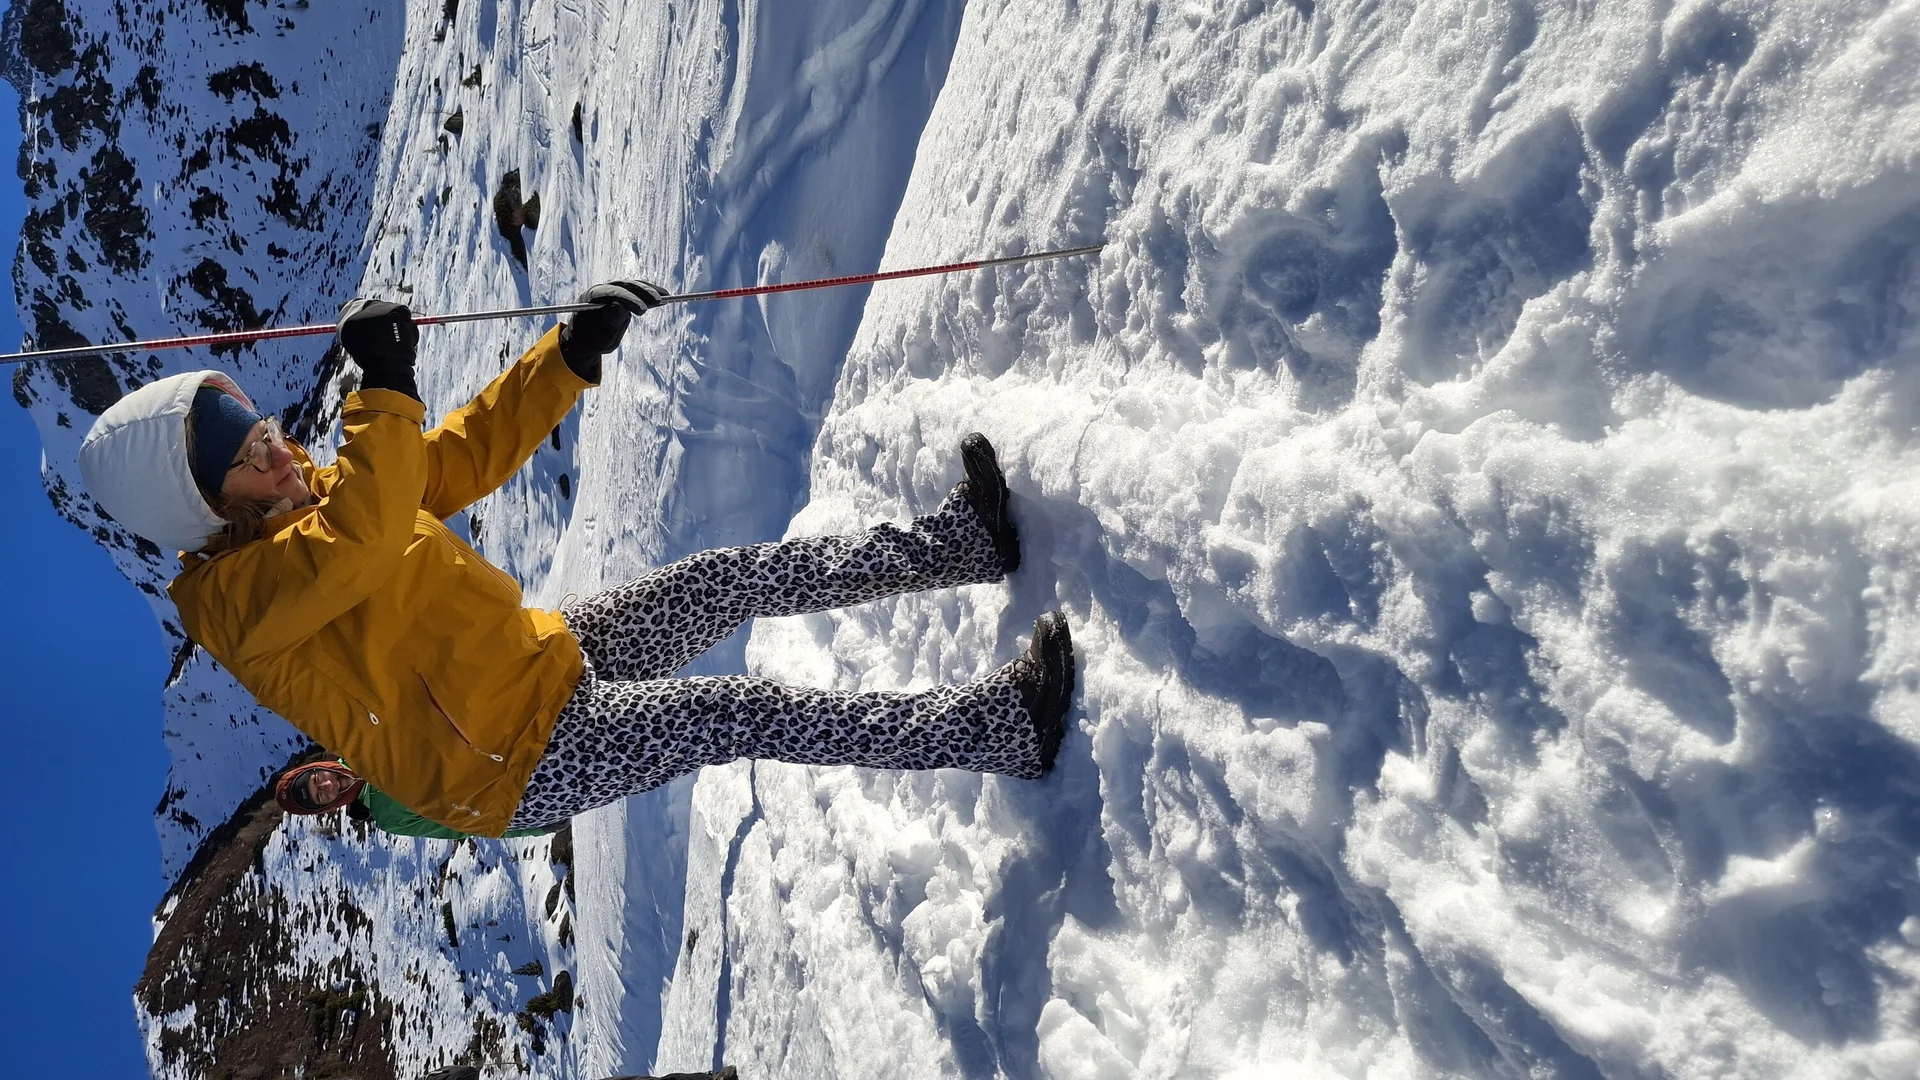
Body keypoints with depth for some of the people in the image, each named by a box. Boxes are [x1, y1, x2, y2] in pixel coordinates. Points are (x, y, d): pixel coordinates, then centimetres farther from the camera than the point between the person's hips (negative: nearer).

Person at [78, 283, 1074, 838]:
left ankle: (965, 537, 1)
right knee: (733, 715, -25)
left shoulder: (308, 500, 8)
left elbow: (467, 452, 9)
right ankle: (1000, 727, -24)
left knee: (749, 574, -4)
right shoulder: (233, 593, -17)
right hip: (519, 768, -8)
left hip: (553, 657, 9)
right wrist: (384, 386, -39)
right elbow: (362, 538, -38)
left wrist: (572, 354, 1)